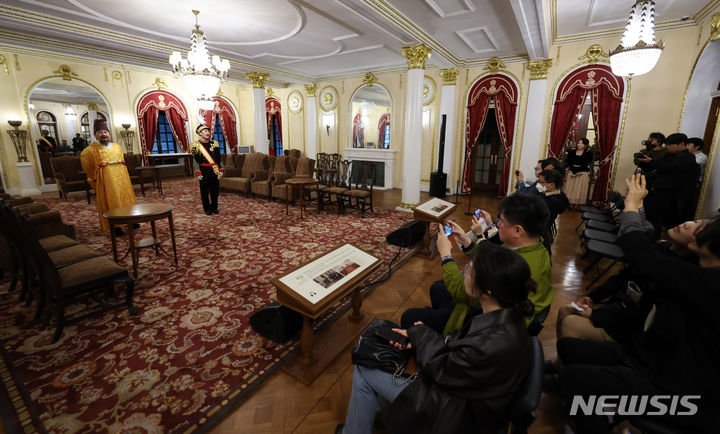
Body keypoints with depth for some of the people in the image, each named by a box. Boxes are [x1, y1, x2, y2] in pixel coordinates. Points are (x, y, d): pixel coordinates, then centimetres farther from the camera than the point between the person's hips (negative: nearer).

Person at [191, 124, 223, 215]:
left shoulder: (214, 144, 8)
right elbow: (198, 160, -7)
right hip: (204, 172, -3)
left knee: (215, 190, 9)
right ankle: (207, 209, 16)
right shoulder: (196, 145, -3)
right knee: (205, 191, 4)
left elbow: (218, 159, 5)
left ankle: (214, 207, 23)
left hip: (215, 171, 3)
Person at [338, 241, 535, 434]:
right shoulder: (507, 316, -12)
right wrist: (417, 338, -4)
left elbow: (441, 370, -22)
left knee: (364, 372, 1)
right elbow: (461, 341, 3)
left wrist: (422, 333, -6)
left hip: (457, 415, -8)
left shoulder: (495, 346, -39)